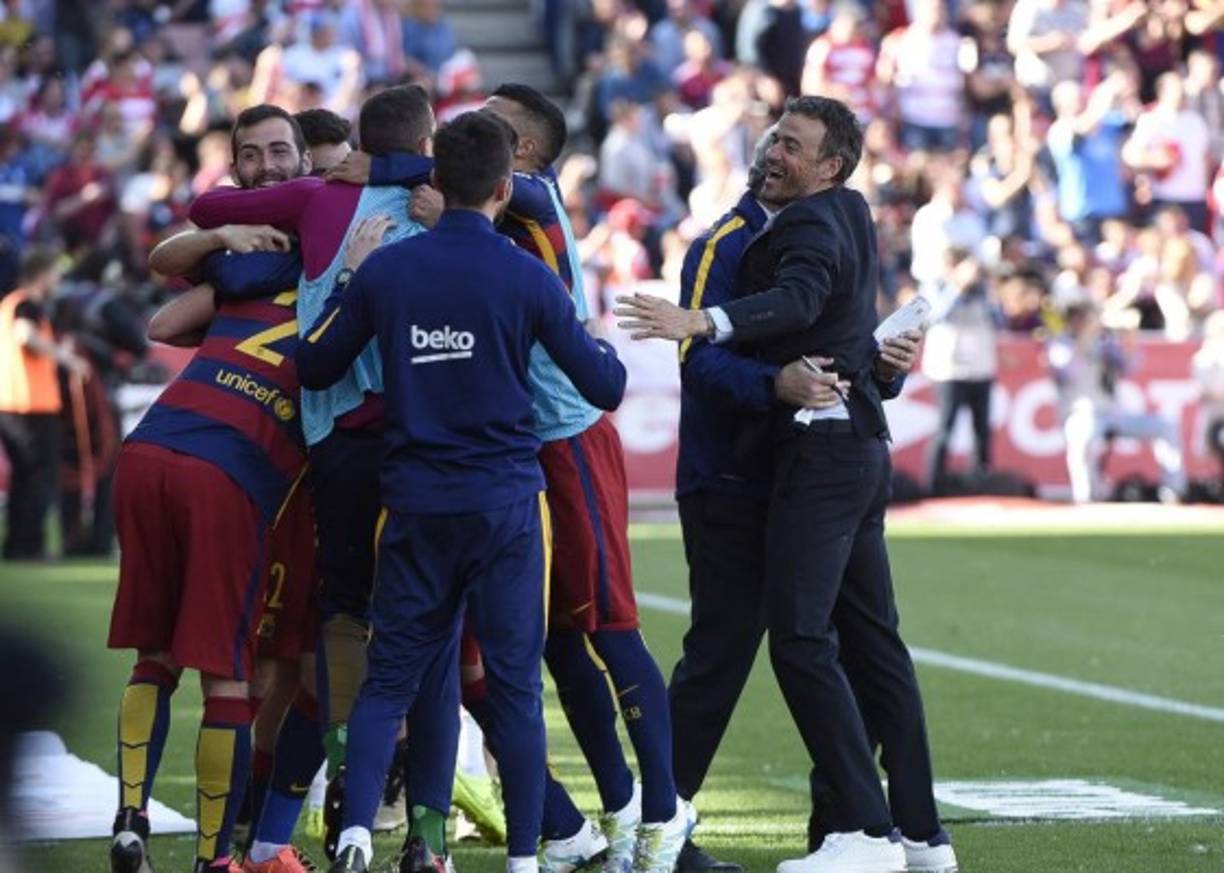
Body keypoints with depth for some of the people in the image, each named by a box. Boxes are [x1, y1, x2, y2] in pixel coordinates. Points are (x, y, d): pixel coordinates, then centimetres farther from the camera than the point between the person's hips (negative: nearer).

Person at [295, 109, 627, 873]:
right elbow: (606, 386, -1)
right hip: (507, 501, -2)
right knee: (515, 682, 4)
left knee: (391, 676, 7)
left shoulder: (383, 271, -1)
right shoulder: (527, 279, -7)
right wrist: (611, 349, 21)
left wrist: (342, 285, 22)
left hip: (415, 503, 2)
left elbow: (316, 367, 10)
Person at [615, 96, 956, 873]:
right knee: (870, 637, 13)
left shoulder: (811, 220, -12)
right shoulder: (851, 216, 17)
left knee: (801, 639, -14)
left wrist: (702, 323, -46)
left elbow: (798, 299, -34)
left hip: (821, 451, -11)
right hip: (861, 444, 11)